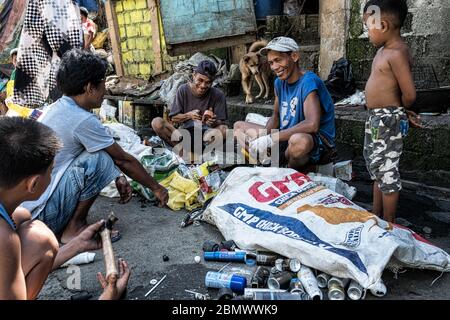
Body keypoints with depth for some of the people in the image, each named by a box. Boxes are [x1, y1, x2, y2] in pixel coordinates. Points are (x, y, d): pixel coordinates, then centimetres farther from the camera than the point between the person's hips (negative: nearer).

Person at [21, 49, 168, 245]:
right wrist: (156, 188, 4)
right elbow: (125, 161, -8)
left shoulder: (57, 108, 7)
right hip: (40, 212, -9)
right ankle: (74, 229, -3)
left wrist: (118, 178, 14)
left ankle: (62, 224, 11)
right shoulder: (82, 120, -19)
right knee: (100, 159, -16)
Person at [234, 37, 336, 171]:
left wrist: (270, 139, -29)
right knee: (239, 126, 9)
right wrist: (262, 135, -9)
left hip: (318, 143, -8)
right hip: (286, 139, 8)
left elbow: (312, 124, -32)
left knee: (299, 140, -43)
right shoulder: (279, 82, 6)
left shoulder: (308, 82, -18)